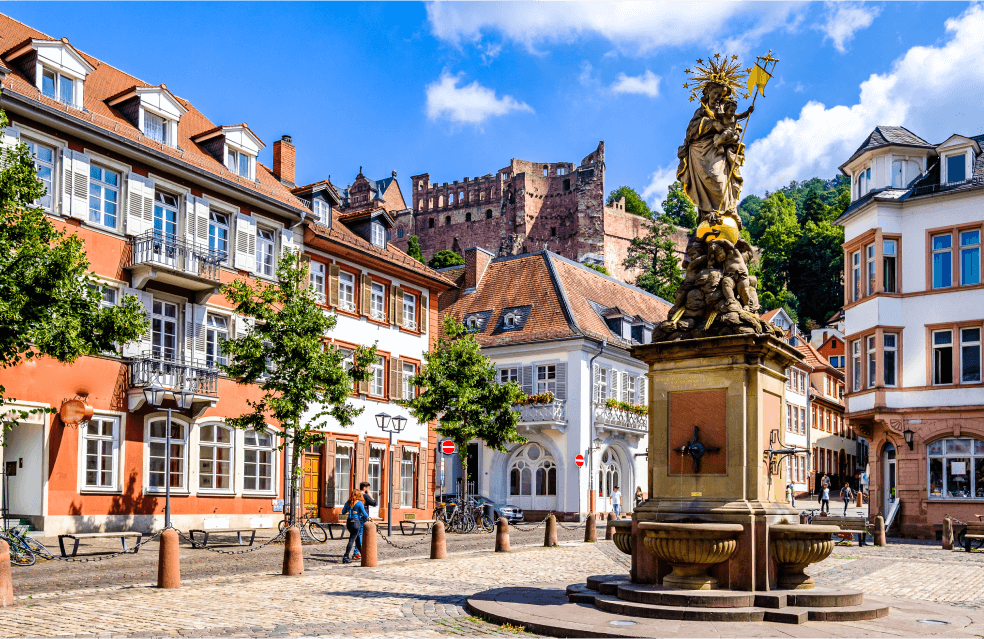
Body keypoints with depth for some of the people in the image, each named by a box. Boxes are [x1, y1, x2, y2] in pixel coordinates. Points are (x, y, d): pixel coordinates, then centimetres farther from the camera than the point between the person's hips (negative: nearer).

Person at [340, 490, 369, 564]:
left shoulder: (348, 503, 7)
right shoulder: (359, 503, -8)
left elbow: (343, 512, 16)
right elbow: (364, 513, -9)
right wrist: (368, 518, 9)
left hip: (349, 522, 6)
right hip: (356, 522, -6)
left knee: (357, 538, 20)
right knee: (352, 540, -4)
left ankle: (362, 553, 32)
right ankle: (345, 557, -9)